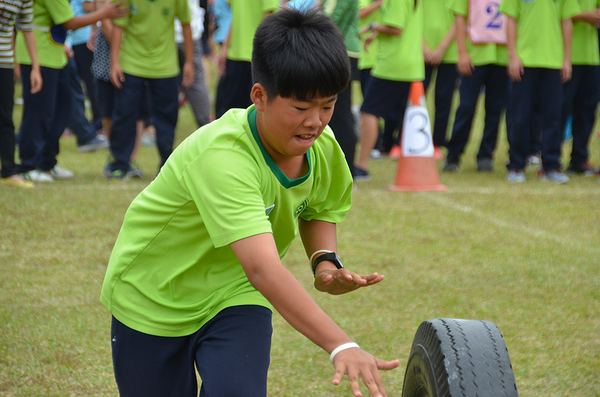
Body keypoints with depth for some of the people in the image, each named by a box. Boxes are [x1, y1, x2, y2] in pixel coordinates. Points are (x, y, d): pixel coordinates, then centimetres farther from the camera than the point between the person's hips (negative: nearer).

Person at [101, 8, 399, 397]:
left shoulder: (323, 146, -13)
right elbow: (263, 269, -47)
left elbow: (319, 209, 11)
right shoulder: (221, 156, -37)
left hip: (236, 297, 4)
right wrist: (341, 346, -56)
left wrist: (326, 262, -11)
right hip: (154, 301, -4)